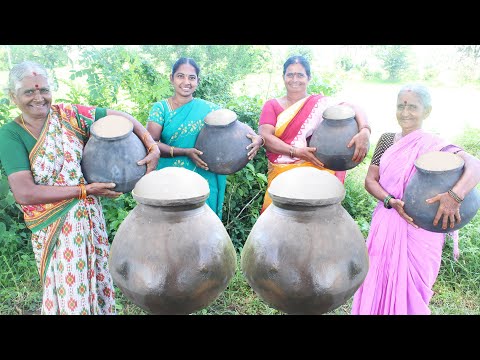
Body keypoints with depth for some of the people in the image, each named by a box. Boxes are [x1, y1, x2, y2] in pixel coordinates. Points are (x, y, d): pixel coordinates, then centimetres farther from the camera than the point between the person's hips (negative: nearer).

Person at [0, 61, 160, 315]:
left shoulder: (68, 114, -7)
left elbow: (120, 117, -3)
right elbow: (24, 193, -22)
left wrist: (153, 148, -18)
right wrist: (86, 190, -23)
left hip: (89, 216, 3)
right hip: (53, 226, -3)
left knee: (97, 280, 15)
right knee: (68, 290, 6)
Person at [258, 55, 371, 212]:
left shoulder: (321, 103, 4)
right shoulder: (272, 105, 8)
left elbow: (353, 107, -9)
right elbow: (265, 137, -6)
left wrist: (364, 131, -30)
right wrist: (296, 152, -19)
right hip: (280, 176, 1)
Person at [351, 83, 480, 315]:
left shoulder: (435, 146, -9)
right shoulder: (387, 140, 4)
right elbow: (370, 180, 3)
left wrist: (455, 195, -42)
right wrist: (392, 201, -15)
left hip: (420, 230, -3)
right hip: (386, 228, 4)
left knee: (409, 290, 8)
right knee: (378, 285, 12)